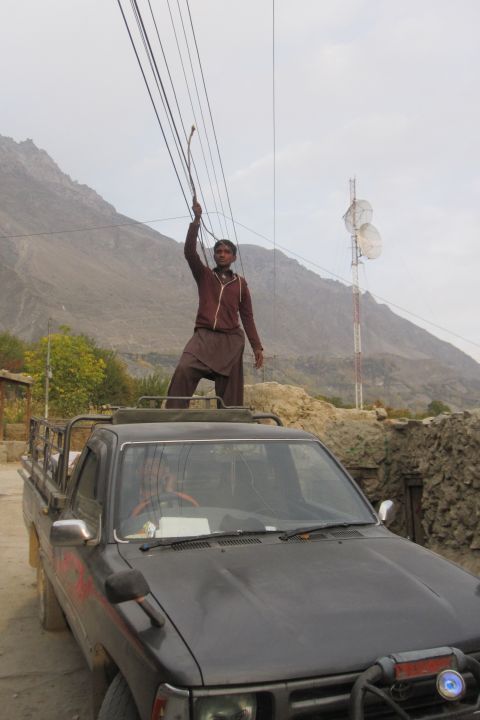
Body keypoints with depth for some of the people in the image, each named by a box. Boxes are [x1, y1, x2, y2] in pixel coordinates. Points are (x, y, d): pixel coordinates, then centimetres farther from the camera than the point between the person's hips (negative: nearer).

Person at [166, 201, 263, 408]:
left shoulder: (240, 283, 12)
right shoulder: (204, 276, 12)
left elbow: (247, 316, 12)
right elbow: (189, 252, -4)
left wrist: (257, 346, 5)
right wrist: (196, 220, -13)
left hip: (231, 341, 1)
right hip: (204, 336, -1)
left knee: (229, 392, 1)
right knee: (183, 371, -24)